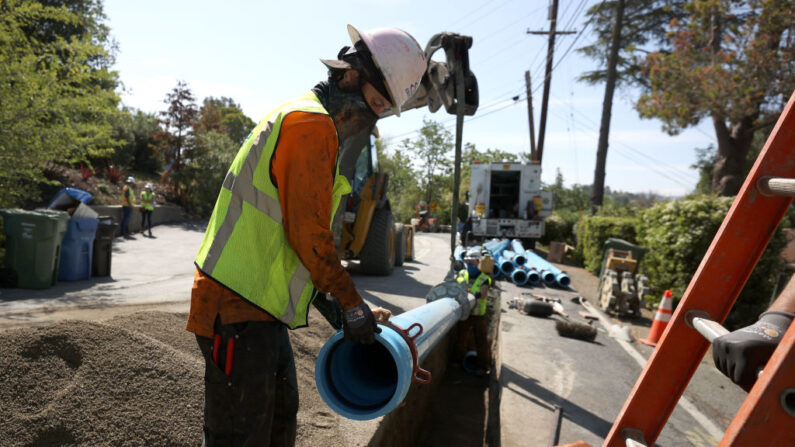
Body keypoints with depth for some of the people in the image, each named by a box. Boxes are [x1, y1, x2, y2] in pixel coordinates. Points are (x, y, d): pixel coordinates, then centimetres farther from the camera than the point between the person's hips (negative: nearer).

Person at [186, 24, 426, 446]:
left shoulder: (298, 118, 19)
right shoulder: (312, 123, -14)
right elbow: (309, 232, -20)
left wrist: (321, 295, 18)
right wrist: (350, 301, -8)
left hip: (260, 305, 11)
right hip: (238, 307, -11)